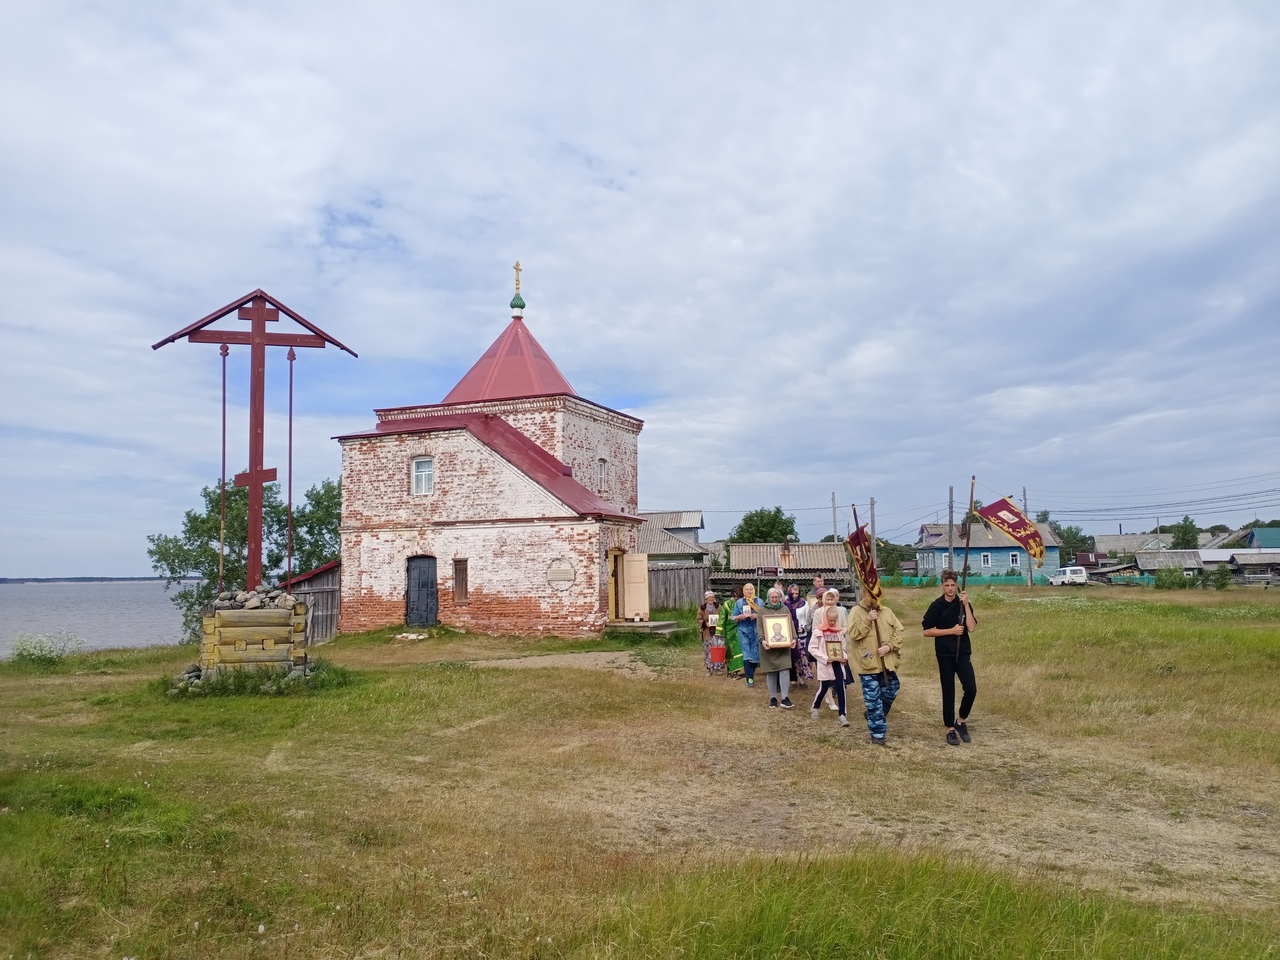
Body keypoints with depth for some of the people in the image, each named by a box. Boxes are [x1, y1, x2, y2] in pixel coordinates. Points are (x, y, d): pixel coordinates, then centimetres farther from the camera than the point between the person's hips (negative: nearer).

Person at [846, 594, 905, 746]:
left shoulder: (887, 611, 7)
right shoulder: (856, 612, -5)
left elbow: (899, 631, 3)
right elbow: (853, 634, -16)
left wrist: (889, 646, -12)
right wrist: (867, 620, -21)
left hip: (886, 662, 5)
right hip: (867, 664, -5)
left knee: (890, 692, 15)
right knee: (873, 699, -1)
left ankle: (873, 716, 39)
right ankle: (878, 733, 8)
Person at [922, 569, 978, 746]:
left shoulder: (963, 604, 3)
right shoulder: (937, 606, -4)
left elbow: (972, 627, -10)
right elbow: (927, 631, -7)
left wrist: (966, 605, -17)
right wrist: (951, 630, -13)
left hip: (963, 653, 2)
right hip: (945, 655, -2)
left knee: (971, 689, -8)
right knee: (948, 692, 3)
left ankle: (961, 721, 15)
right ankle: (950, 729, 14)